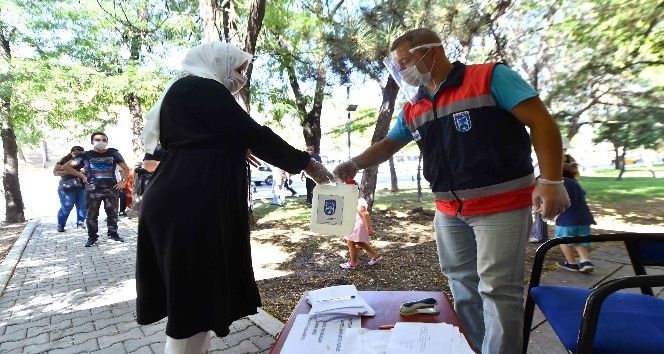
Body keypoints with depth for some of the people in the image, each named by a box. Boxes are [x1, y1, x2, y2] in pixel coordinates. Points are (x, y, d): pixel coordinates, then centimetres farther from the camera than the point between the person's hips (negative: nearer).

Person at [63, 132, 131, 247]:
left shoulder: (113, 153, 7)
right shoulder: (86, 155, 4)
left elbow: (126, 168, 15)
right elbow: (65, 167, 7)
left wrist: (123, 181, 3)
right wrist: (82, 175, 0)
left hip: (111, 188, 1)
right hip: (92, 189, -1)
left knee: (112, 212, 7)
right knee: (92, 215, 3)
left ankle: (113, 233, 20)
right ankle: (92, 237, 14)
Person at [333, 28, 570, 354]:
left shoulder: (490, 77, -8)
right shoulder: (412, 109, 10)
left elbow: (541, 122, -11)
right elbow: (388, 144, 18)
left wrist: (551, 181, -18)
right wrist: (355, 164, 1)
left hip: (502, 206, -6)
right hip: (449, 211, 7)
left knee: (497, 289, -2)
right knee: (461, 284, 15)